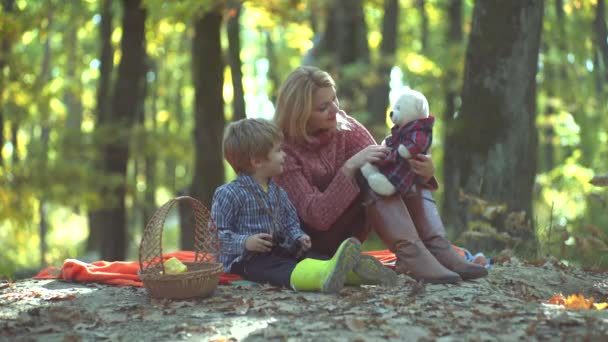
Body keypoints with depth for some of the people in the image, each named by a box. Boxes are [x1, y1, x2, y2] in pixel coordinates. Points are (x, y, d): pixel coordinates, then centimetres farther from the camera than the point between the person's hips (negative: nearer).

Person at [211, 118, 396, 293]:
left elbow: (291, 223, 24)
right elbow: (216, 234, -10)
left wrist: (298, 238, 2)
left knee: (308, 258, -19)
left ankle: (353, 271, -45)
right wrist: (245, 242, -24)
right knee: (285, 269, -36)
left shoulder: (277, 192, 17)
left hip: (278, 251, 9)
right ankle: (325, 275, -66)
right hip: (246, 259, -9)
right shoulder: (229, 194, -8)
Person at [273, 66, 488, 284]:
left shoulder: (345, 127, -3)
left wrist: (423, 172, -29)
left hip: (350, 232, 7)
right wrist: (350, 167, -37)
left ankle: (437, 249, -29)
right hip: (314, 236, -6)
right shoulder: (283, 150, -20)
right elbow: (315, 216, -28)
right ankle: (411, 256, -41)